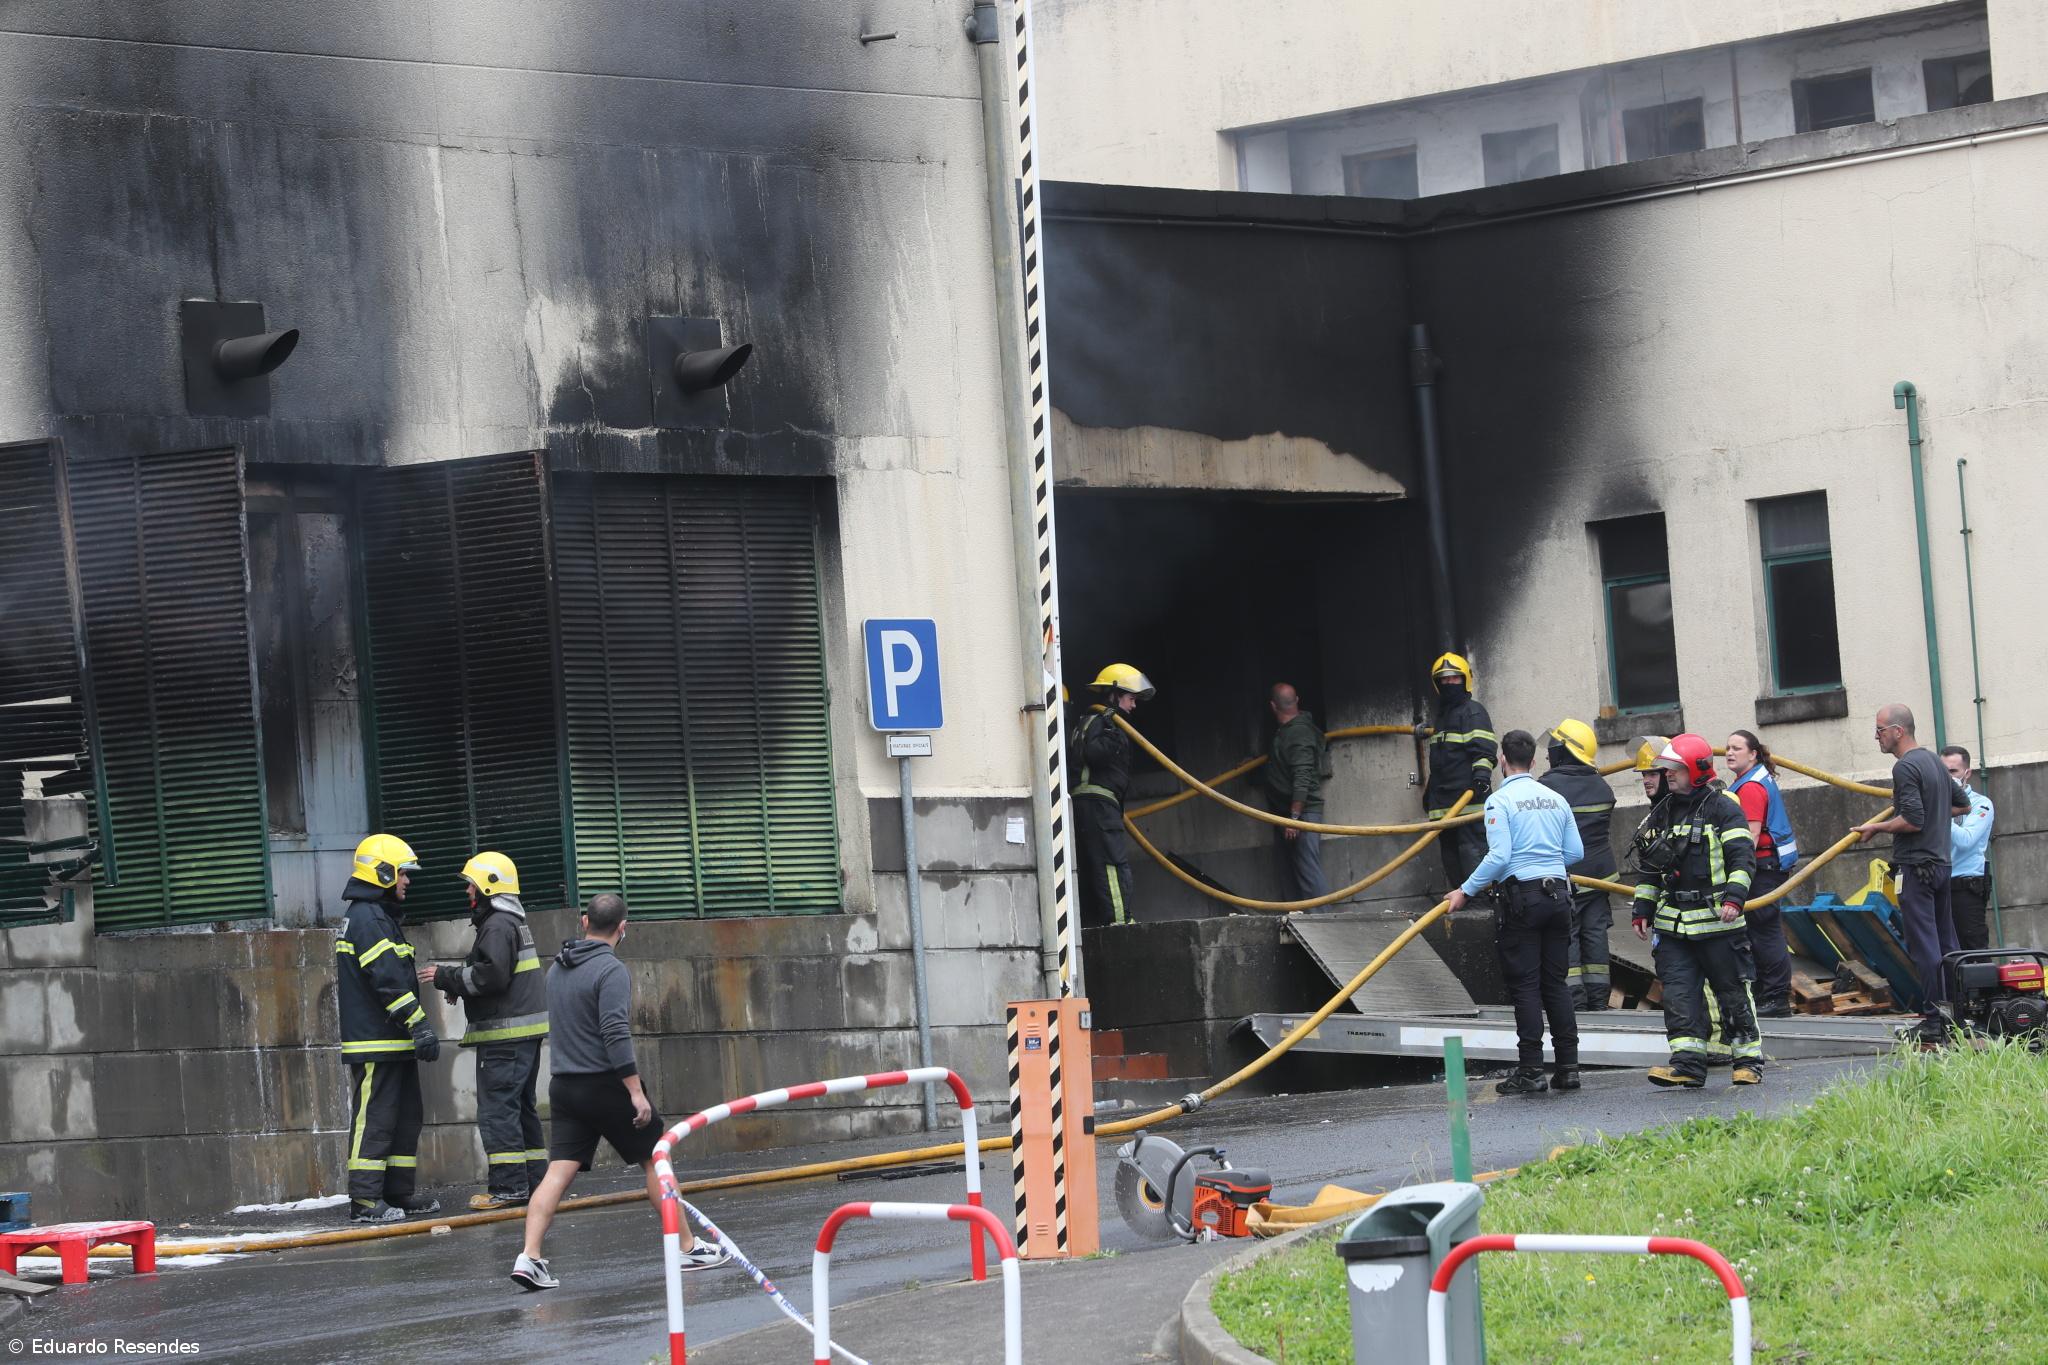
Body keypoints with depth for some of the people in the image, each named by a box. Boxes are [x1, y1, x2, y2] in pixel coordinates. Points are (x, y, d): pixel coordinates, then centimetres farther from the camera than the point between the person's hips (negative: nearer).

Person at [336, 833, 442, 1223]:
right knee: (374, 1119, -9)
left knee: (407, 1117, 14)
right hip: (375, 1044, -11)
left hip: (394, 1044, 11)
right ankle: (365, 1200, -9)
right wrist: (420, 1025, -22)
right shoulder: (368, 919, -14)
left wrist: (416, 1024, 26)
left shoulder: (380, 916, 20)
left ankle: (399, 1194, 19)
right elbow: (388, 981, -21)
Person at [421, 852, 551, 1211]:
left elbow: (491, 975, -23)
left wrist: (447, 977, -12)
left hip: (505, 1034, -11)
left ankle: (508, 1186, -12)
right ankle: (534, 1180, 17)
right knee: (521, 1107, 15)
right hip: (526, 1032, 11)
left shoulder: (498, 926, -13)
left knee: (497, 1108, -9)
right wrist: (454, 978, 10)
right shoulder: (514, 923, 21)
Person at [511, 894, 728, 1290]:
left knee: (558, 1172, -1)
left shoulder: (557, 968, 11)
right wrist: (635, 1091, -21)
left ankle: (529, 1257, -15)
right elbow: (616, 1034, -21)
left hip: (564, 1086, 6)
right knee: (655, 1162, 7)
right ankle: (688, 1249, 13)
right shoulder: (611, 970, -14)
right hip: (605, 1084, -6)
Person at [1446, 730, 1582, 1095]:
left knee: (1525, 986, -2)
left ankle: (1532, 1071, -4)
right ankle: (1568, 1067, 8)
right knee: (1557, 983, 10)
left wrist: (1467, 891, -7)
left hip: (1522, 896, -5)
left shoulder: (1500, 801, -8)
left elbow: (1499, 855, -16)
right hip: (1557, 894, 5)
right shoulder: (1555, 799, 10)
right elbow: (1575, 852, 12)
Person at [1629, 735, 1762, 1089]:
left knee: (1732, 992, 1)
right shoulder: (1661, 814, 14)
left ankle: (1748, 1061, 10)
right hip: (1672, 923, 6)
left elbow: (1742, 857, -9)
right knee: (1678, 992, -4)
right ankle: (1687, 1062, -6)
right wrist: (1642, 910, 16)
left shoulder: (1723, 808, -4)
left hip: (1717, 921, -6)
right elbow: (1648, 868, 21)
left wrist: (1733, 898, -20)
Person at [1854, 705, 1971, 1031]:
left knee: (1923, 946, -8)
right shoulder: (1934, 761, 15)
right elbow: (1963, 805, 26)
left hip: (1915, 866, -9)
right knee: (1946, 942, 12)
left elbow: (1912, 820, -21)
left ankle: (1935, 1019, -9)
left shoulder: (1905, 767, -14)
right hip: (1941, 863, 9)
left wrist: (1876, 827, -9)